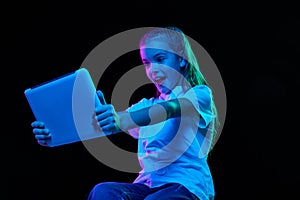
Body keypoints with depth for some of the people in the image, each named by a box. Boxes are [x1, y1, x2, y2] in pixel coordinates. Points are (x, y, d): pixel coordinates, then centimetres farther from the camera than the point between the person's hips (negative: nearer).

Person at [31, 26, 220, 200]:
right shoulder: (145, 106, 22)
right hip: (148, 184, 5)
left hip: (187, 185, -5)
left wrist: (123, 121, -40)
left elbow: (172, 108, -20)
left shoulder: (200, 94, 4)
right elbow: (102, 124, 6)